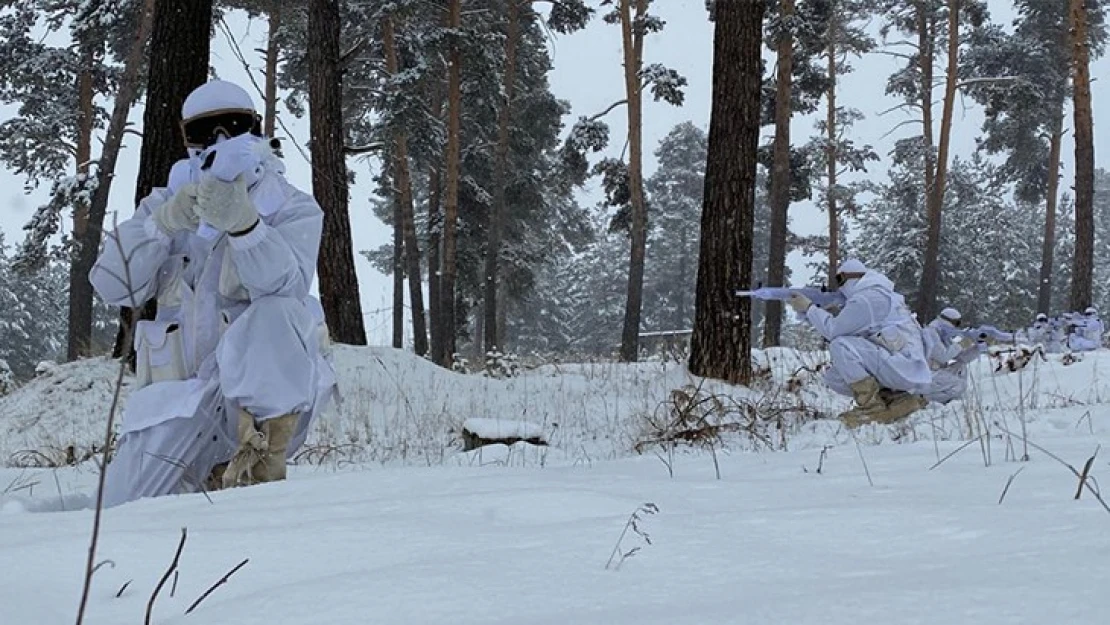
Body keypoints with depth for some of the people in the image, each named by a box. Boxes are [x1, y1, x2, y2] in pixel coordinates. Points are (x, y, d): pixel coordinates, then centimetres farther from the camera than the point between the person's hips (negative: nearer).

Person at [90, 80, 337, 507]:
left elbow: (284, 287, -19)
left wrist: (243, 223, -37)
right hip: (181, 399, 4)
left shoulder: (294, 211, 2)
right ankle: (215, 476, 17)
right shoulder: (166, 204, 12)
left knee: (275, 316, -35)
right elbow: (113, 286, -4)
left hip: (267, 393, -3)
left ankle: (264, 462, -21)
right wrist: (163, 223, -21)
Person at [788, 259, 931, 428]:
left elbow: (834, 330, -11)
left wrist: (809, 308, 0)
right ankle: (895, 398, 3)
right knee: (834, 378, 6)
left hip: (903, 368, -10)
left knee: (840, 344, -19)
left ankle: (872, 407, -17)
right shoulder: (882, 295, 21)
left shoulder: (866, 298, -11)